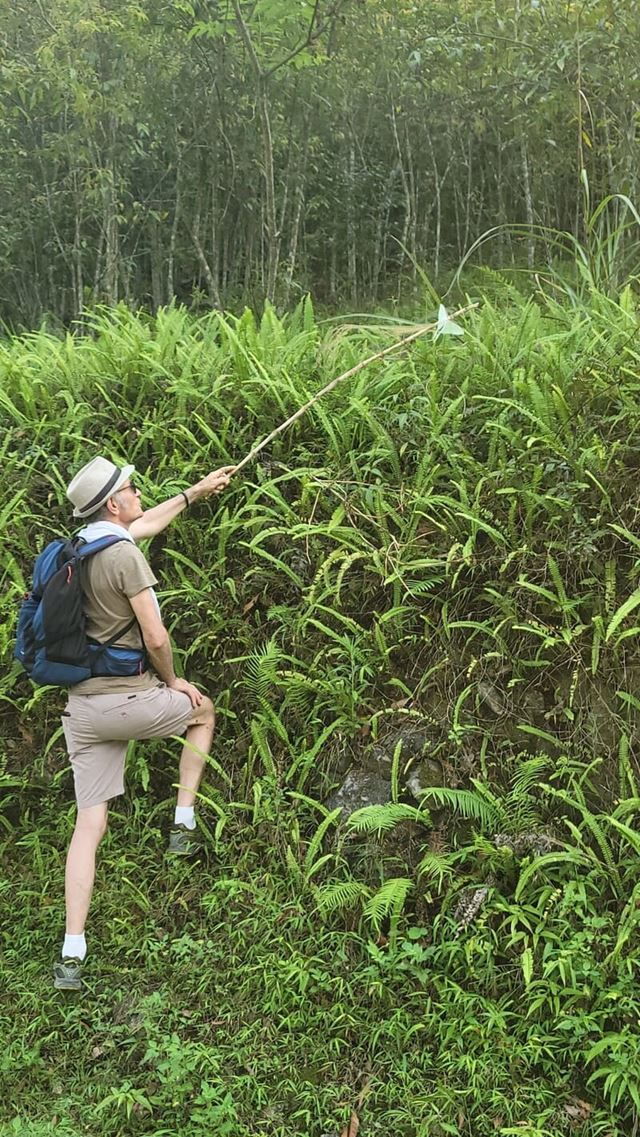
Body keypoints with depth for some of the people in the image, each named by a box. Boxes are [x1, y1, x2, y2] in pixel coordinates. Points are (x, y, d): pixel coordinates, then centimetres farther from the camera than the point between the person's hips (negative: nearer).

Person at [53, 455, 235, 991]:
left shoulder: (83, 545, 12)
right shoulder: (124, 555, -14)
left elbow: (145, 523, 31)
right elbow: (156, 637, -16)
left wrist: (197, 491, 40)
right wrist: (172, 681, 4)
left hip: (82, 704, 7)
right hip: (128, 699, -7)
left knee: (90, 823, 7)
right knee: (203, 709, 24)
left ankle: (71, 955, 6)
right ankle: (184, 825, 24)